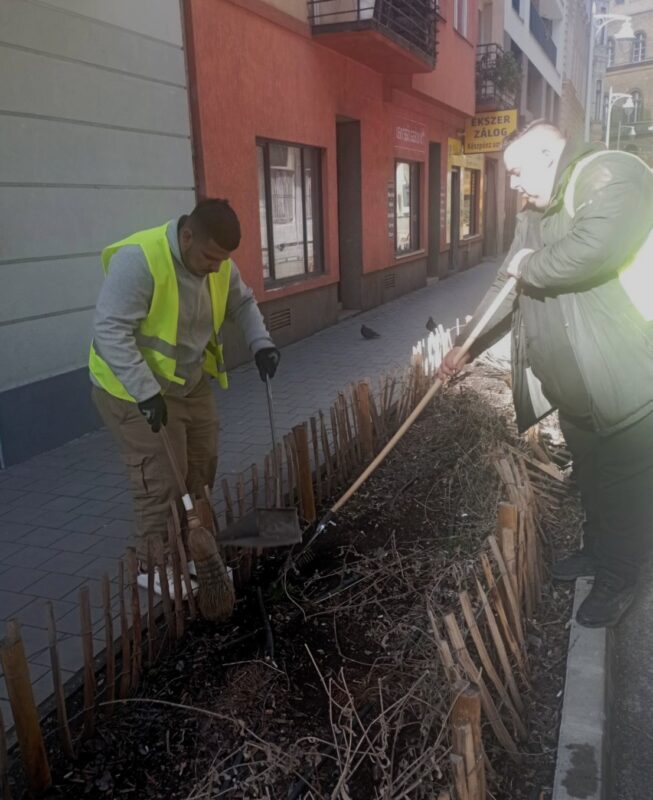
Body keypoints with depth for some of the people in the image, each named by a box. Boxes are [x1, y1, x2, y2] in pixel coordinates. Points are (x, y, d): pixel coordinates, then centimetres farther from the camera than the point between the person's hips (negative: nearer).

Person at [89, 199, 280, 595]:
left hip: (190, 383, 8)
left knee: (201, 469, 13)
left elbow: (243, 303, 12)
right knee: (162, 481, -4)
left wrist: (261, 343, -5)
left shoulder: (218, 263, -6)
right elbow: (111, 331, -31)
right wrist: (147, 393, -35)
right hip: (134, 389, -8)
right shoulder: (139, 259, -29)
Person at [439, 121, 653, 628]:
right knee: (591, 481, 23)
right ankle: (596, 551, 45)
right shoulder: (541, 215, 15)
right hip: (575, 391, 8)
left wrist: (530, 265, -15)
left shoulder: (612, 176, -14)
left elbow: (593, 249, -34)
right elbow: (507, 289, 21)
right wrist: (465, 347, 20)